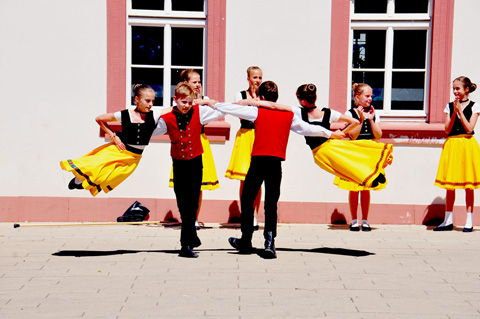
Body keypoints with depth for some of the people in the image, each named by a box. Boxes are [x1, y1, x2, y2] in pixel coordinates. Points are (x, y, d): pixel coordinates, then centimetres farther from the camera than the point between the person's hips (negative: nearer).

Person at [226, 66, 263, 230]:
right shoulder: (240, 95, 6)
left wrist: (256, 99, -8)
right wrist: (253, 99, -8)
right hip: (245, 136, -1)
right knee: (244, 180, -2)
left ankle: (254, 217, 10)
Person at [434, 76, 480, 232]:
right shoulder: (450, 106, 9)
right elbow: (447, 129, 1)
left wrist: (460, 110, -12)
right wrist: (454, 112, -9)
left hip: (467, 145, -3)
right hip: (451, 145, 3)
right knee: (450, 185, 4)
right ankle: (448, 221, 11)